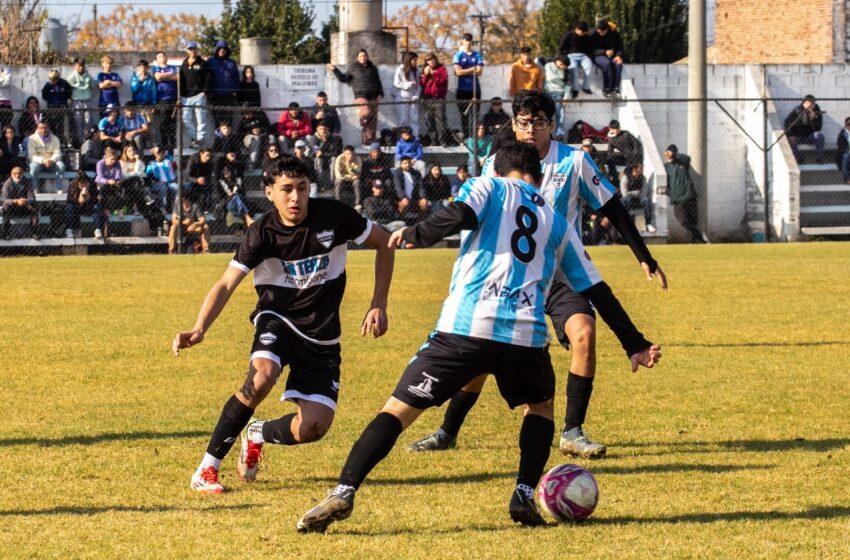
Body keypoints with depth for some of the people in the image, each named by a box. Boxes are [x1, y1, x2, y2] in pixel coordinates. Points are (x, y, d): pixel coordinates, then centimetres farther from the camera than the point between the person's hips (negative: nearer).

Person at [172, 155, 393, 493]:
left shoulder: (333, 217, -11)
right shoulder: (262, 233, -13)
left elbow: (383, 243, 3)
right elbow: (226, 285, -19)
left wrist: (379, 306, -2)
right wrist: (199, 330, -37)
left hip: (322, 335, 2)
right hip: (277, 319, -2)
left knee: (313, 428, -12)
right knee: (261, 377, -35)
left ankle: (256, 434, 25)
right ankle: (207, 470, -23)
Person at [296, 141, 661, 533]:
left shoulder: (489, 187, 17)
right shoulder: (557, 224, 26)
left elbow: (459, 216, -7)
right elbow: (597, 290, 26)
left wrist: (414, 235, 10)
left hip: (465, 326, -2)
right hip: (527, 336, 2)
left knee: (399, 408, 2)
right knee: (540, 405, 31)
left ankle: (344, 492, -13)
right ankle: (524, 495, 13)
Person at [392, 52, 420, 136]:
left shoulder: (416, 70, 5)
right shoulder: (400, 70, -8)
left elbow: (418, 85, 5)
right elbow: (396, 83, -10)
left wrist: (416, 96, -7)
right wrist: (409, 84, -16)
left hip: (413, 98, 4)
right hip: (402, 98, -4)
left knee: (414, 118, -1)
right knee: (404, 119, -3)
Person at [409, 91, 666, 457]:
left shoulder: (574, 162, -6)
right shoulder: (496, 165, -2)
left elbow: (612, 210, 1)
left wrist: (645, 259, 1)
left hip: (562, 273, -1)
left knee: (583, 334, -25)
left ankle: (572, 433, -15)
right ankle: (447, 433, 17)